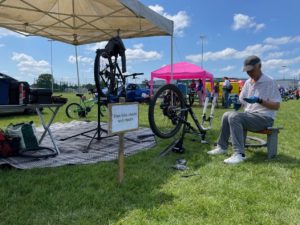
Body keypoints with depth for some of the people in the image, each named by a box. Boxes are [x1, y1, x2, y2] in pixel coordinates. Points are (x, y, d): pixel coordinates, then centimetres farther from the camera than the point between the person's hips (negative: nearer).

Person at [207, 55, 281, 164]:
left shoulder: (269, 82, -8)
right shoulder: (248, 82, 13)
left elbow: (276, 106, -12)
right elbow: (242, 101, 19)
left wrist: (259, 101, -25)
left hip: (264, 117, -7)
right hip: (249, 115, 7)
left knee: (234, 117, -27)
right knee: (227, 115, -9)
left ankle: (239, 154, -30)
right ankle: (222, 147, 0)